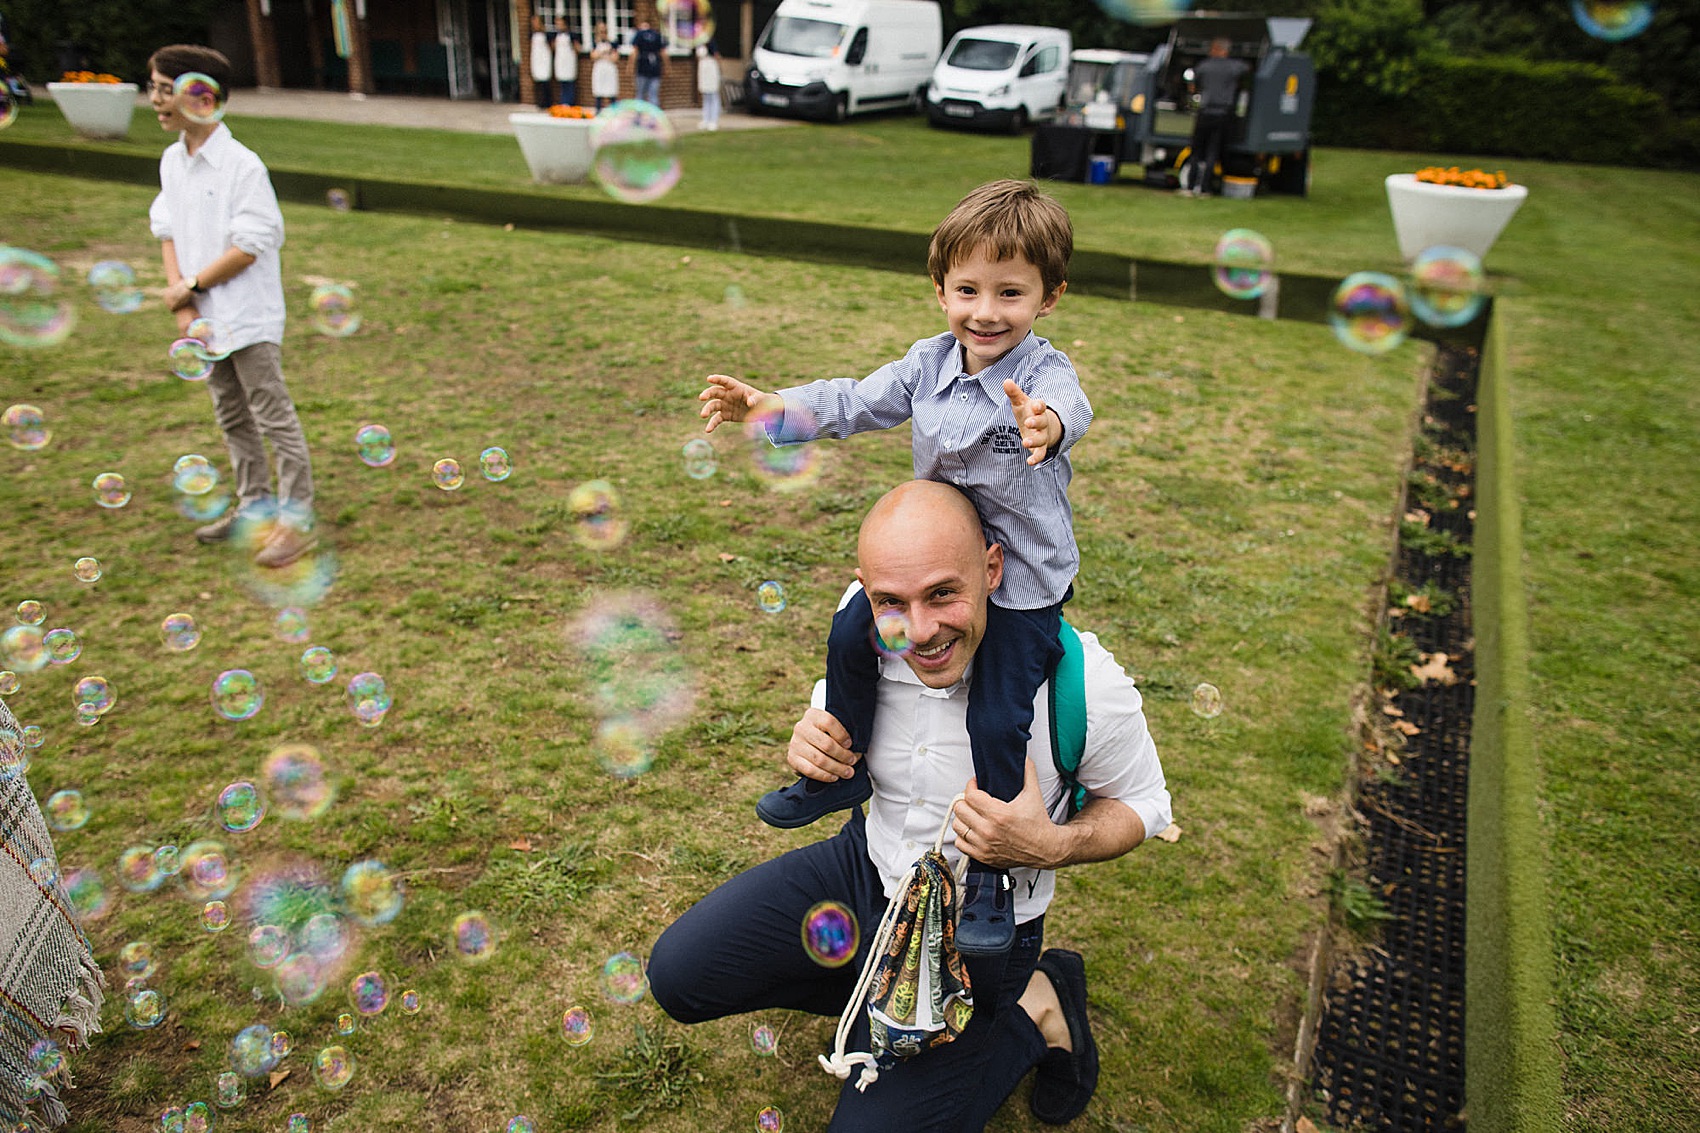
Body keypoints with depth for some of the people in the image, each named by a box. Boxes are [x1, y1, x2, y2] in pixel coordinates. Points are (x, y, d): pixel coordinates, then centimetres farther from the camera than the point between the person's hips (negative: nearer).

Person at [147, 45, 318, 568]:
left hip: (248, 318, -8)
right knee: (232, 417, 16)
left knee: (274, 417, -2)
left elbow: (249, 248, -18)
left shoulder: (241, 165, -15)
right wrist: (181, 303, -2)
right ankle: (255, 503, 30)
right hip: (205, 318, 8)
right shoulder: (171, 160, 8)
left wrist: (191, 285, -10)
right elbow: (166, 232, 10)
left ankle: (297, 517, 5)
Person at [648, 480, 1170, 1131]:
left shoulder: (1079, 682, -31)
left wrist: (1050, 847, -31)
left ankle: (1034, 1013, 14)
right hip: (867, 863, 5)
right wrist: (812, 741, -19)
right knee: (679, 975, 3)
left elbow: (1144, 806, -11)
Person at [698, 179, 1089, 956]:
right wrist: (775, 406, -19)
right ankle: (840, 774, 32)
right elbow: (857, 402, -3)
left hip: (1023, 585, -6)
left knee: (996, 724, -7)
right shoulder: (930, 362, -2)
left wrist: (1045, 423, -69)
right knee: (852, 635, 8)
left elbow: (1066, 407, -44)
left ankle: (990, 880, 13)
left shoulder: (1043, 374, -21)